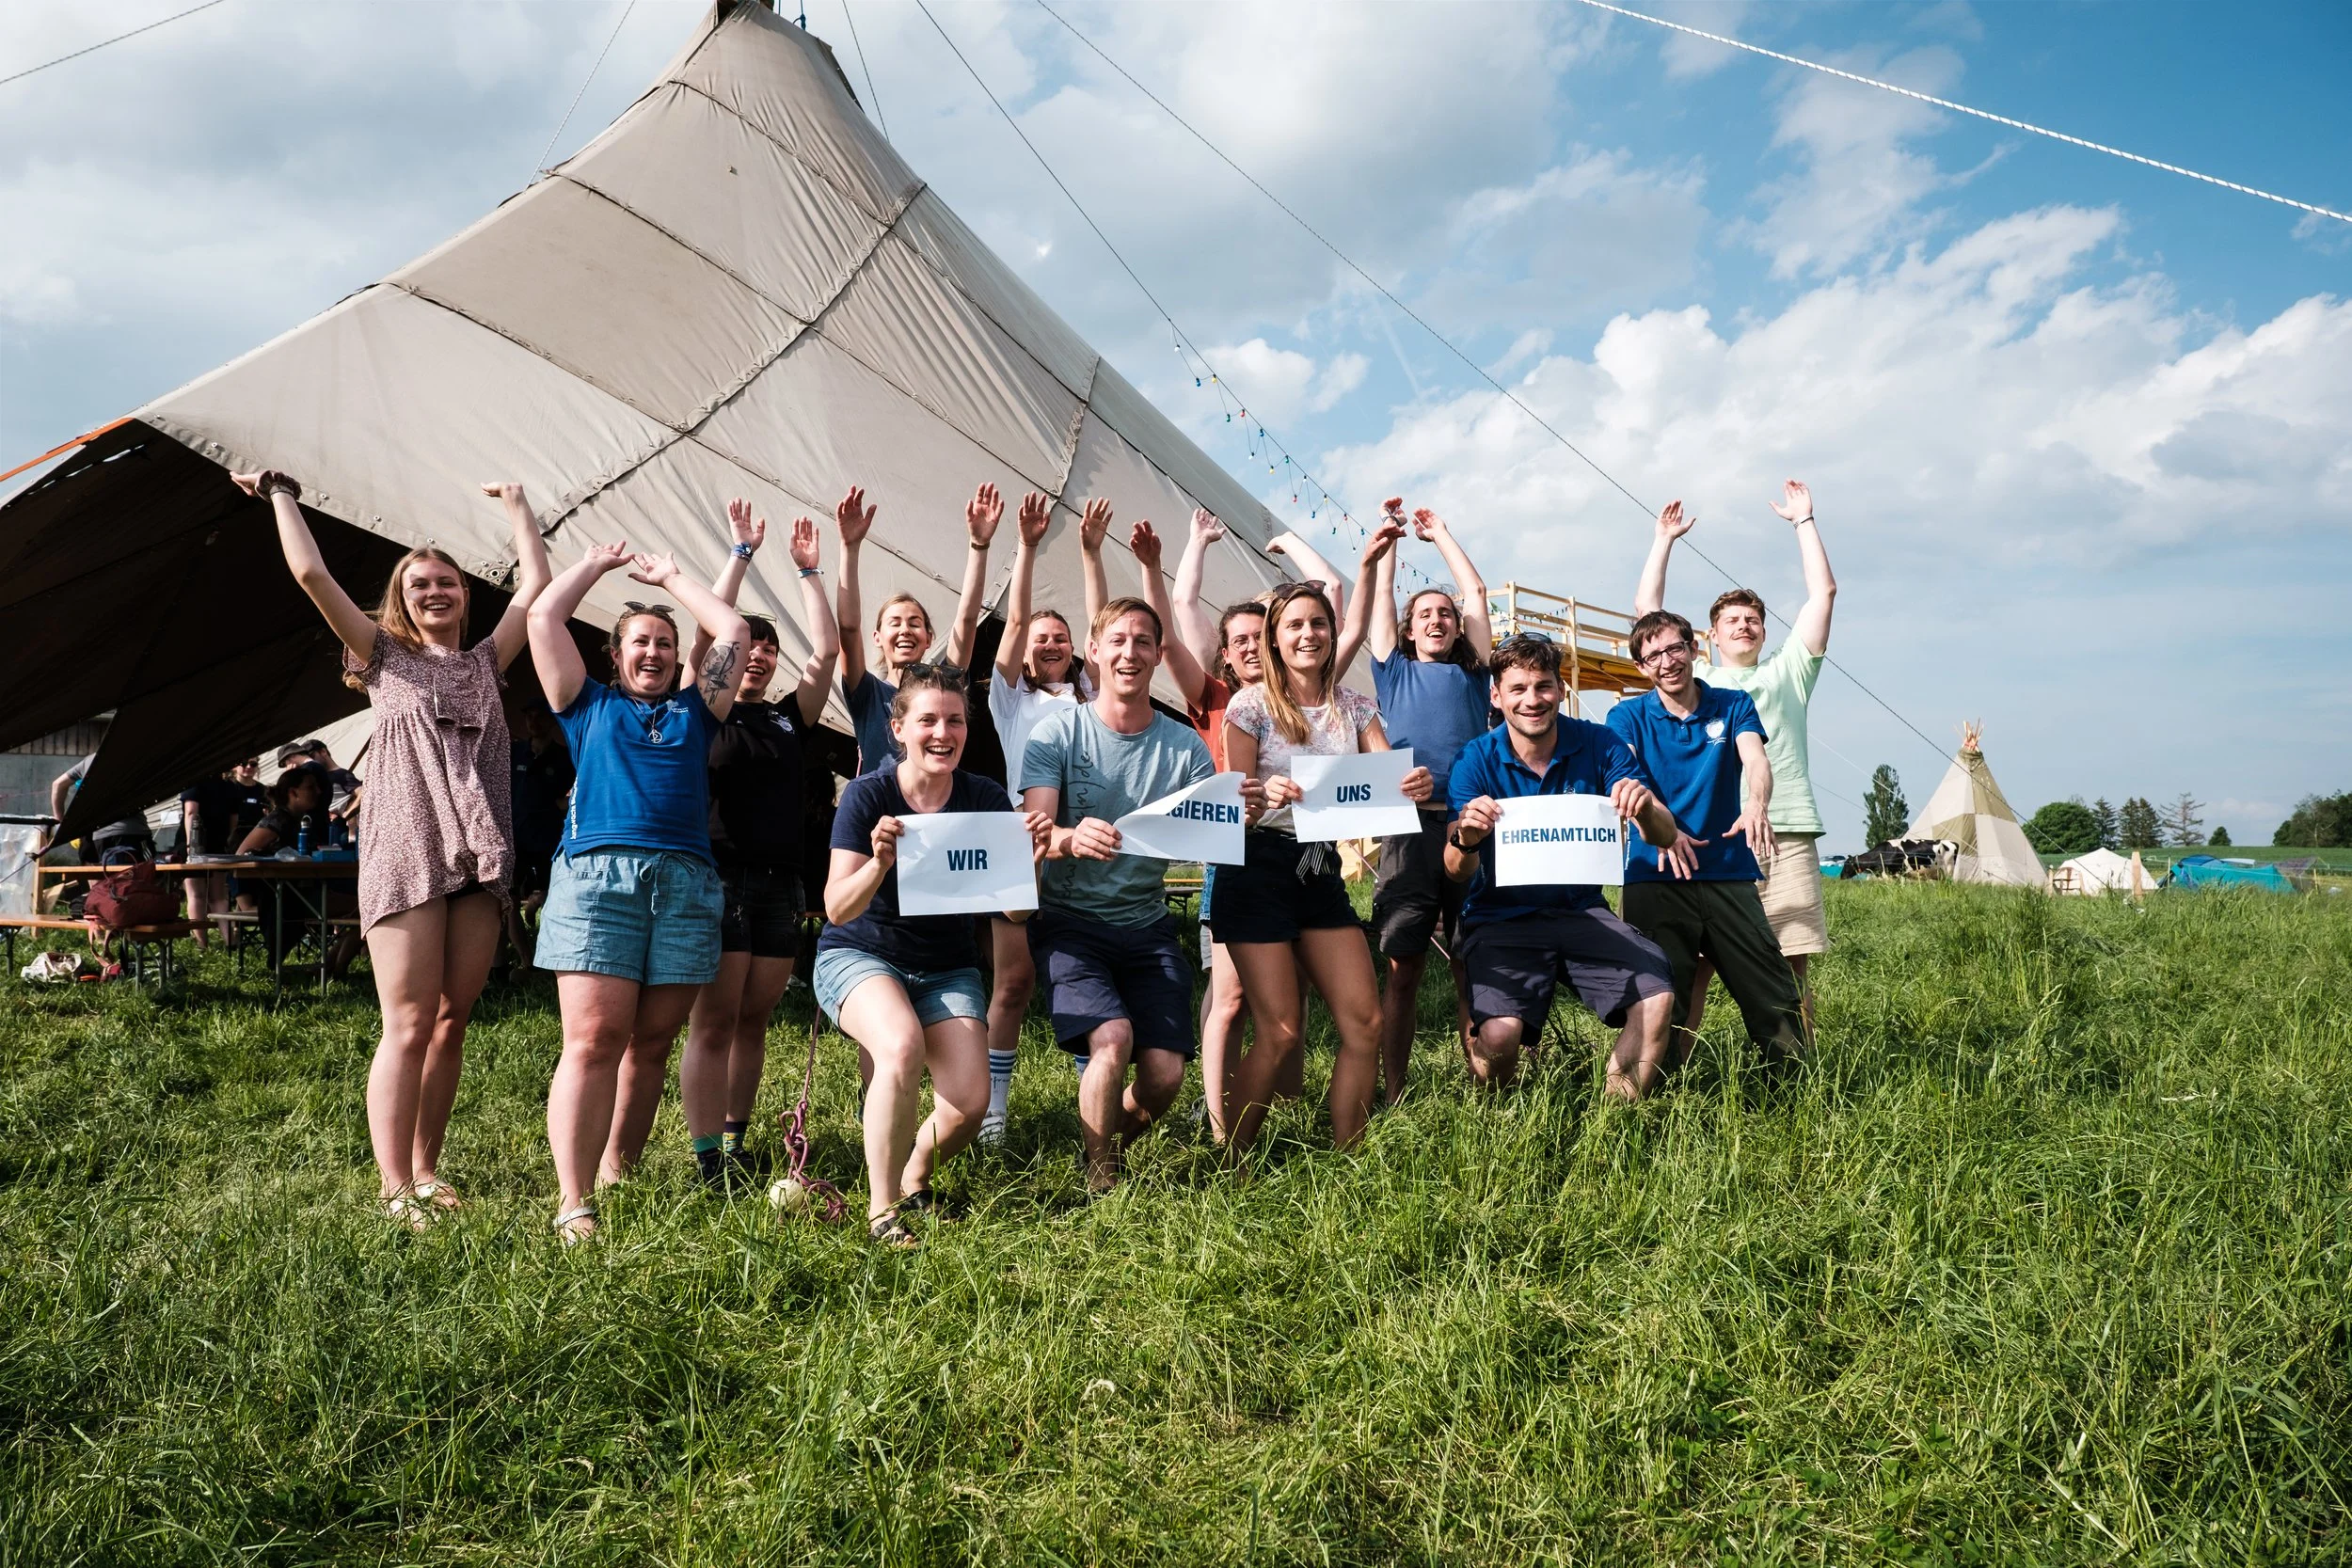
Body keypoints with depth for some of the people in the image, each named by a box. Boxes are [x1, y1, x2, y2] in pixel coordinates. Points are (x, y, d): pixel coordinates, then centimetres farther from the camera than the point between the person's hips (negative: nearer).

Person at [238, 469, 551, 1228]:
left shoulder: (485, 663, 18)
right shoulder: (385, 658, 10)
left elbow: (536, 582, 17)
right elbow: (312, 574, 3)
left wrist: (515, 504, 26)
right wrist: (281, 495, 12)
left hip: (480, 859, 4)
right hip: (406, 857, -3)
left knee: (452, 1022, 4)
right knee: (408, 1026, -8)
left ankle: (425, 1171, 12)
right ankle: (394, 1191, -7)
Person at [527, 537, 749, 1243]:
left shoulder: (693, 710, 24)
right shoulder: (590, 706, 20)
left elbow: (732, 631, 24)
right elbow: (544, 617, 18)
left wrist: (672, 577, 33)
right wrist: (597, 563, 29)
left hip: (686, 881, 3)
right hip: (596, 873, -3)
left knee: (651, 1043, 1)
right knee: (593, 1040, -12)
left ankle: (618, 1171, 10)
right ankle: (575, 1205, -15)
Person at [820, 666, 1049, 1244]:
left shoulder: (986, 799, -6)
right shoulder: (867, 796, -13)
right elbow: (837, 910, -19)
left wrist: (1031, 857, -30)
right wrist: (879, 863, -38)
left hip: (947, 968, 3)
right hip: (859, 956, -3)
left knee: (970, 1103, -16)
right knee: (903, 1046, -34)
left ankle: (915, 1174, 19)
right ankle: (883, 1209, -17)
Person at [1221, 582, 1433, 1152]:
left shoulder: (1353, 707, 10)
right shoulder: (1252, 704, -3)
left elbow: (1390, 779, 1)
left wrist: (1415, 784, -23)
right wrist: (1268, 792, -31)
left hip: (1322, 870, 5)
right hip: (1260, 868, -5)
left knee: (1365, 1023, -1)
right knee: (1281, 1034, -10)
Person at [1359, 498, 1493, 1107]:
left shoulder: (1471, 673, 19)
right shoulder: (1395, 672, 18)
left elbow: (1475, 592, 19)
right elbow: (1379, 596, 19)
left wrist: (1440, 533, 28)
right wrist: (1388, 538, 26)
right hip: (1410, 825, -1)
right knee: (1402, 969, -4)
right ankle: (1390, 1095, -1)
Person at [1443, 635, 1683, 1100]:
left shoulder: (1598, 745, -3)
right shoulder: (1476, 760, -7)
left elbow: (1665, 836, -9)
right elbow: (1457, 872, -15)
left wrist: (1646, 809, -34)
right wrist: (1464, 839, -39)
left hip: (1581, 911, 2)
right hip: (1501, 918, -2)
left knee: (1657, 996, -23)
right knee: (1498, 1032, -27)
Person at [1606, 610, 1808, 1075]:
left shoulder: (1733, 705, 9)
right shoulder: (1628, 717, 5)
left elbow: (1756, 760, -10)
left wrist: (1757, 803, -34)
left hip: (1729, 873, 1)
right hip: (1654, 876, -1)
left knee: (1775, 996, -3)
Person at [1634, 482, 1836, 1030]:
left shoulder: (1786, 674, 24)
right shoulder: (1695, 679, 23)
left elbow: (1823, 593, 19)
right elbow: (1646, 607, 20)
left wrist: (1803, 521, 21)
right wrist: (1666, 538, 23)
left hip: (1786, 833, 1)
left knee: (1791, 965, -2)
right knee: (1694, 963, -6)